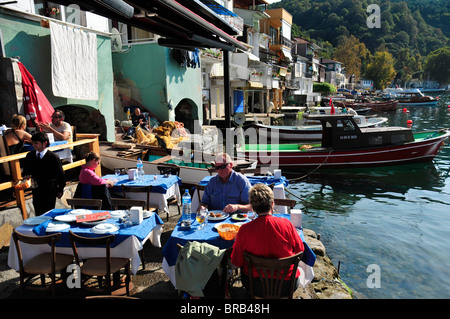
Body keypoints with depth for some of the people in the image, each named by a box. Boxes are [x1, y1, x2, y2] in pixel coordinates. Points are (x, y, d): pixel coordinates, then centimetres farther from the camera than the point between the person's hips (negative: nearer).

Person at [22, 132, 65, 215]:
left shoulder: (53, 157, -10)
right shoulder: (29, 156, 4)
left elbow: (61, 174, -3)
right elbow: (25, 170, 18)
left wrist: (60, 190, 0)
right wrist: (26, 176, -6)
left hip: (50, 191, -4)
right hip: (36, 190, 5)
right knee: (38, 214, 11)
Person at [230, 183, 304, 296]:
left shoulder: (244, 229, -19)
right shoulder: (286, 224, -18)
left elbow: (237, 262, -9)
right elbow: (300, 250, -2)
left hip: (255, 286, 0)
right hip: (287, 285, 0)